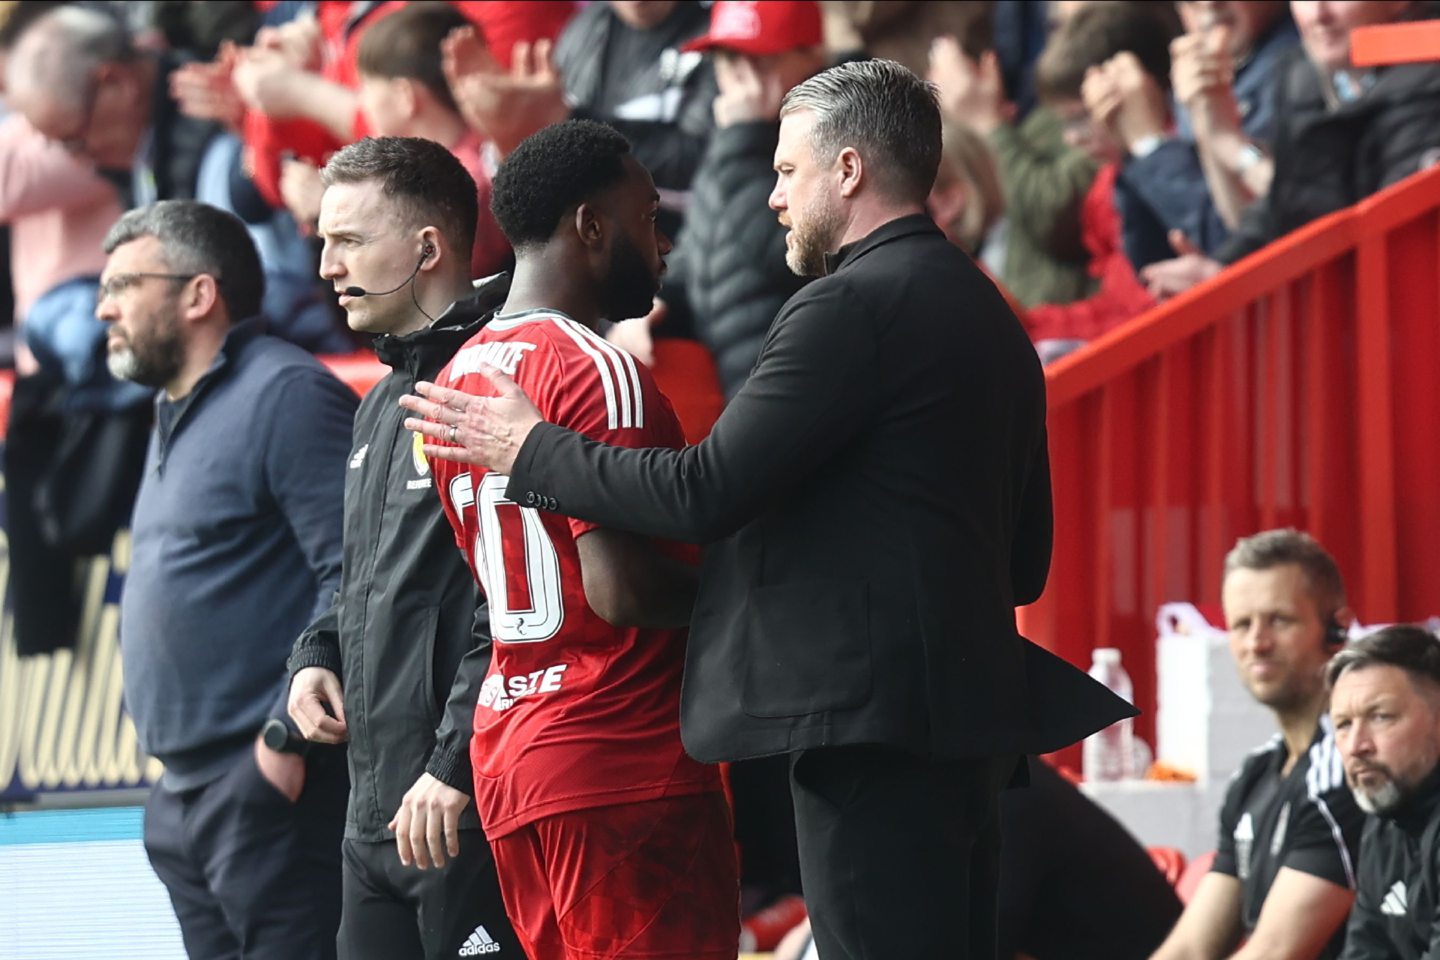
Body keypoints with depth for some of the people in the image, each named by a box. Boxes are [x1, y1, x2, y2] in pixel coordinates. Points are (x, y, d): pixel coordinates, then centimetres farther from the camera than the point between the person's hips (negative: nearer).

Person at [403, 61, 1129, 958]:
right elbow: (1026, 560, 21)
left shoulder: (852, 304, -12)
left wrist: (529, 448, -4)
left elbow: (703, 495, -16)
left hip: (871, 716, -10)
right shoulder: (988, 314, 17)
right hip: (970, 720, 10)